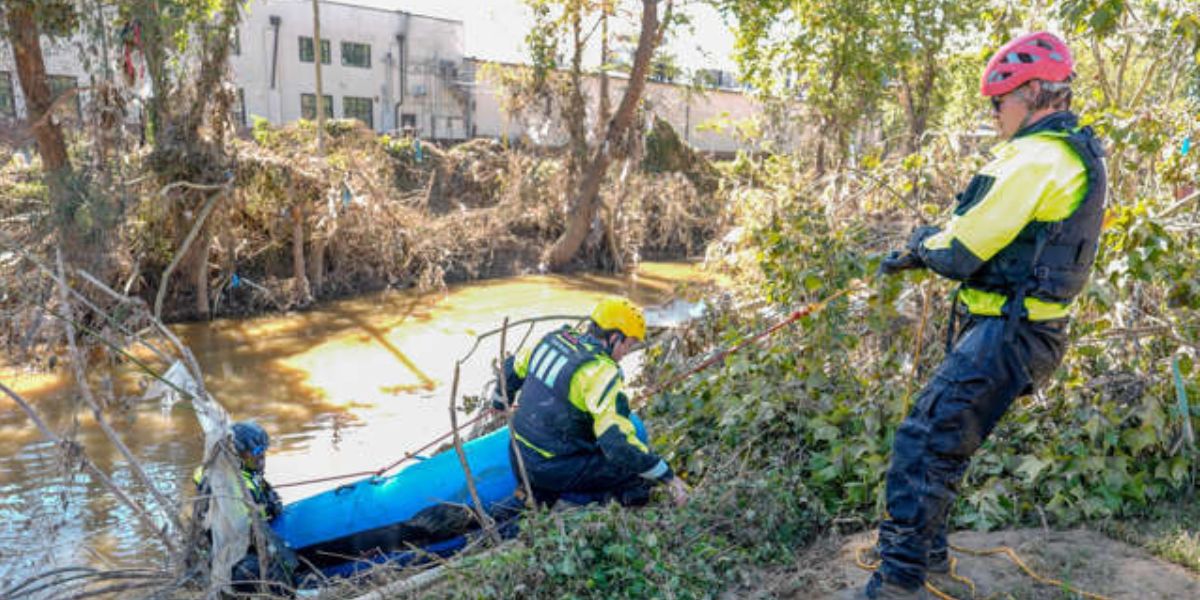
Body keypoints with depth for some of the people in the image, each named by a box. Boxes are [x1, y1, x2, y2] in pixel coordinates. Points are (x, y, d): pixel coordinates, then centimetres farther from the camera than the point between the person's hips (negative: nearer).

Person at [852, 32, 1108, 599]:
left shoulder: (1036, 159, -18)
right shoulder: (1076, 154, 15)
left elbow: (959, 251, -17)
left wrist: (924, 243, 4)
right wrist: (923, 246, 13)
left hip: (1004, 337, -11)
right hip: (1018, 330, 11)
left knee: (920, 447, -12)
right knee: (939, 439, 20)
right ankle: (927, 551, 34)